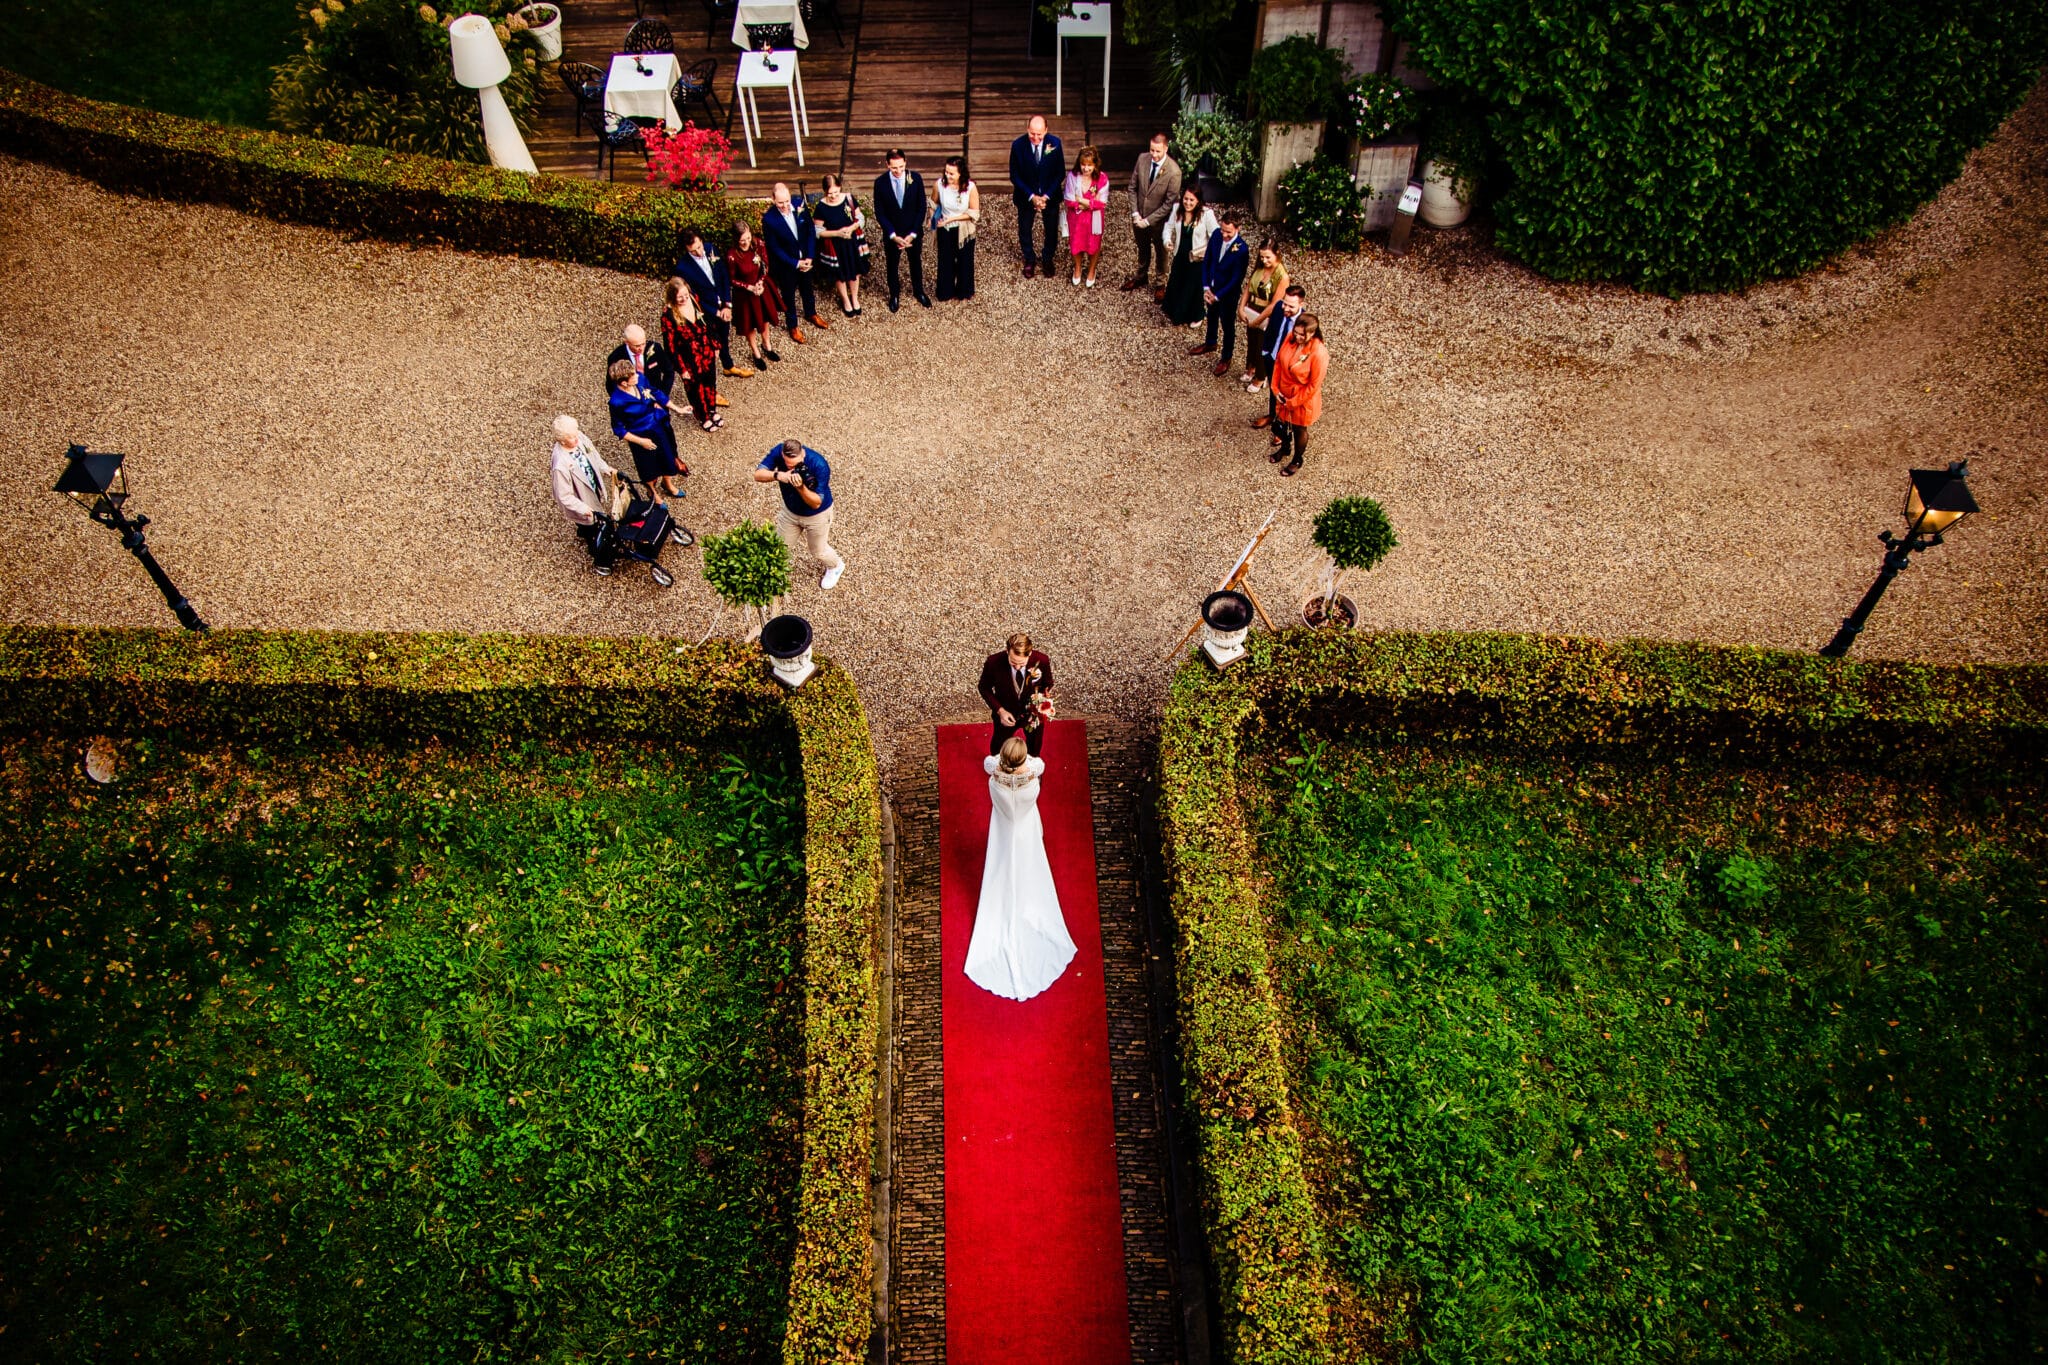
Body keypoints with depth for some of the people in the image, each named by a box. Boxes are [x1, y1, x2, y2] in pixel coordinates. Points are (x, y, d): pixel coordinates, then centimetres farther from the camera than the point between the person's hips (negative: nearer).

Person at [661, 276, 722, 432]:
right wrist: (681, 369, -14)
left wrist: (715, 346, 11)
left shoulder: (694, 300, -11)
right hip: (689, 360, -5)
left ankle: (712, 410, 51)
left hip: (707, 353, 5)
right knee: (696, 388, 17)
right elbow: (670, 345, -18)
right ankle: (703, 418, 41)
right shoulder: (668, 315, -25)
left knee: (710, 383, 25)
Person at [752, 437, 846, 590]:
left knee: (818, 551, 19)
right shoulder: (778, 452, -27)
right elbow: (757, 475, -28)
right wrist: (777, 475, -47)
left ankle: (835, 566, 52)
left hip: (817, 514, -3)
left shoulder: (819, 465, -39)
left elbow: (816, 503, -34)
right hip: (790, 509, 3)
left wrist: (800, 487, -52)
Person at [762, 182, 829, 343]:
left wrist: (809, 258, -13)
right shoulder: (768, 219, -25)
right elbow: (774, 248, -20)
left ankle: (811, 313, 53)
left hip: (806, 259, 4)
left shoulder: (800, 208, -16)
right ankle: (793, 326, 36)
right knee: (789, 295, 16)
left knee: (808, 289, 26)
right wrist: (796, 263, -20)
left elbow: (811, 233, -7)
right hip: (785, 264, -4)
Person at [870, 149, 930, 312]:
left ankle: (918, 292, 44)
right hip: (891, 233, -1)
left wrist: (912, 234, -15)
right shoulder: (880, 182, -18)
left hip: (914, 232, 1)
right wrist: (894, 236, -19)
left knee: (916, 263, 21)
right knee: (892, 265, 17)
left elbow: (921, 208, -10)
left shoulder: (916, 178, -16)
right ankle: (894, 294, 40)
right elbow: (879, 213, -12)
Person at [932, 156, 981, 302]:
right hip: (945, 230, 1)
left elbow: (974, 213, -17)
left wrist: (951, 219, -19)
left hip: (964, 231, -1)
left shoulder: (970, 187, -24)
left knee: (965, 262, 18)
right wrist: (932, 219, 1)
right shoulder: (940, 184, -19)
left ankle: (964, 291, 41)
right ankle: (945, 292, 37)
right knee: (945, 261, 16)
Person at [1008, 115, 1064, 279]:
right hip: (1026, 195, -1)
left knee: (1051, 230, 15)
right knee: (1024, 230, 13)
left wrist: (1047, 196, -18)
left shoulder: (1054, 143, -18)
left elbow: (1060, 173, -9)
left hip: (1050, 195, 1)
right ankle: (1029, 260, 37)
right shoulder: (1018, 145, -20)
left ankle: (1048, 258, 40)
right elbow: (1014, 176, -13)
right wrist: (1031, 196, -20)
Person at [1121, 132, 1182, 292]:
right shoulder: (1142, 158, -13)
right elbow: (1133, 187, -2)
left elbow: (1169, 203, -21)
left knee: (1161, 251, 19)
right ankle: (1141, 277, 49)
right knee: (1143, 249, 26)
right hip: (1139, 217, 4)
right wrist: (1135, 213, -9)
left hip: (1159, 219, -4)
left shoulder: (1173, 172, -26)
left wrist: (1148, 220, -19)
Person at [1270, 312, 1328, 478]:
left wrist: (1293, 402, -16)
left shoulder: (1319, 354, -33)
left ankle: (1297, 460, 46)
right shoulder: (1291, 337, -17)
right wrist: (1275, 388, -5)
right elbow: (1278, 361, -2)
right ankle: (1285, 448, 58)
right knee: (1283, 422, 27)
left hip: (1303, 399, -5)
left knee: (1299, 429, 19)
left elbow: (1313, 386, -24)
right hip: (1284, 393, 5)